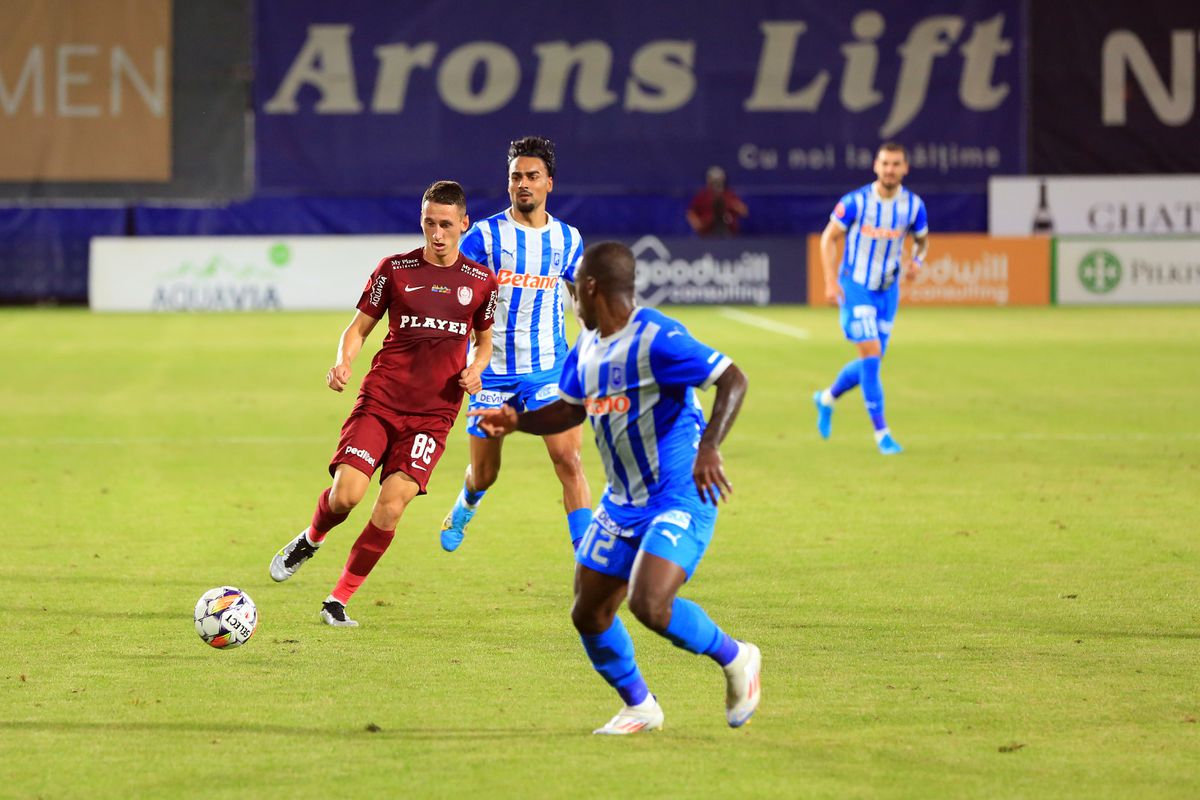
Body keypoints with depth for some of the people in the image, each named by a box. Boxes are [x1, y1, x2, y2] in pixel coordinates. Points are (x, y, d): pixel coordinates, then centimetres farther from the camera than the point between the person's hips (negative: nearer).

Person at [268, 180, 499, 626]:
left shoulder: (480, 281, 6)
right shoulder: (395, 270, 2)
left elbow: (484, 338, 20)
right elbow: (359, 327, 7)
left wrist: (476, 368, -2)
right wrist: (342, 363, -13)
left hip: (433, 414, 1)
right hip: (380, 401, -1)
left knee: (391, 507, -13)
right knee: (345, 494, -16)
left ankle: (339, 600, 1)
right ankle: (310, 540, 20)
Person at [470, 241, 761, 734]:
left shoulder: (655, 339, -20)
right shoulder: (589, 346, 8)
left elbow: (732, 380, -23)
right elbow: (570, 410, 23)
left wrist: (708, 447, -36)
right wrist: (517, 421, 5)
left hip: (680, 497, -9)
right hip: (623, 502, 9)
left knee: (650, 605, -25)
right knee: (589, 614, 7)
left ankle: (736, 659, 0)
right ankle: (639, 708, 26)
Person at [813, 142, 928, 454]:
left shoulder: (913, 205, -4)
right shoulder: (856, 202, -13)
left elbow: (922, 240, 13)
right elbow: (829, 238, -4)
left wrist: (916, 261, -9)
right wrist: (831, 281, -12)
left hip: (888, 290, 5)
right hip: (855, 288, -5)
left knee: (871, 362, 9)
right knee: (870, 354, -14)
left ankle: (827, 399, 38)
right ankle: (881, 432, -8)